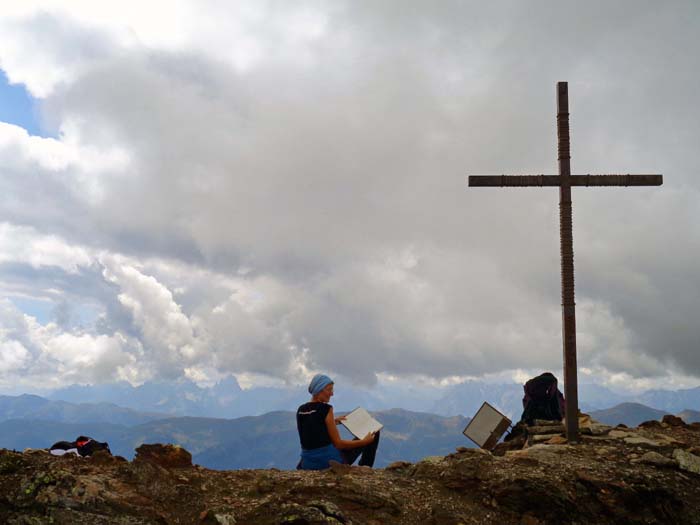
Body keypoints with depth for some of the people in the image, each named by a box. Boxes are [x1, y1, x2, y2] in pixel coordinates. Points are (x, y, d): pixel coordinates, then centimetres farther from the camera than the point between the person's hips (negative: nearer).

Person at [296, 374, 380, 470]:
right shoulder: (326, 409, -16)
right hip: (331, 461, -6)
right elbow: (338, 444, -15)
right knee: (374, 433, 9)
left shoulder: (300, 410, 4)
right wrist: (364, 441, -7)